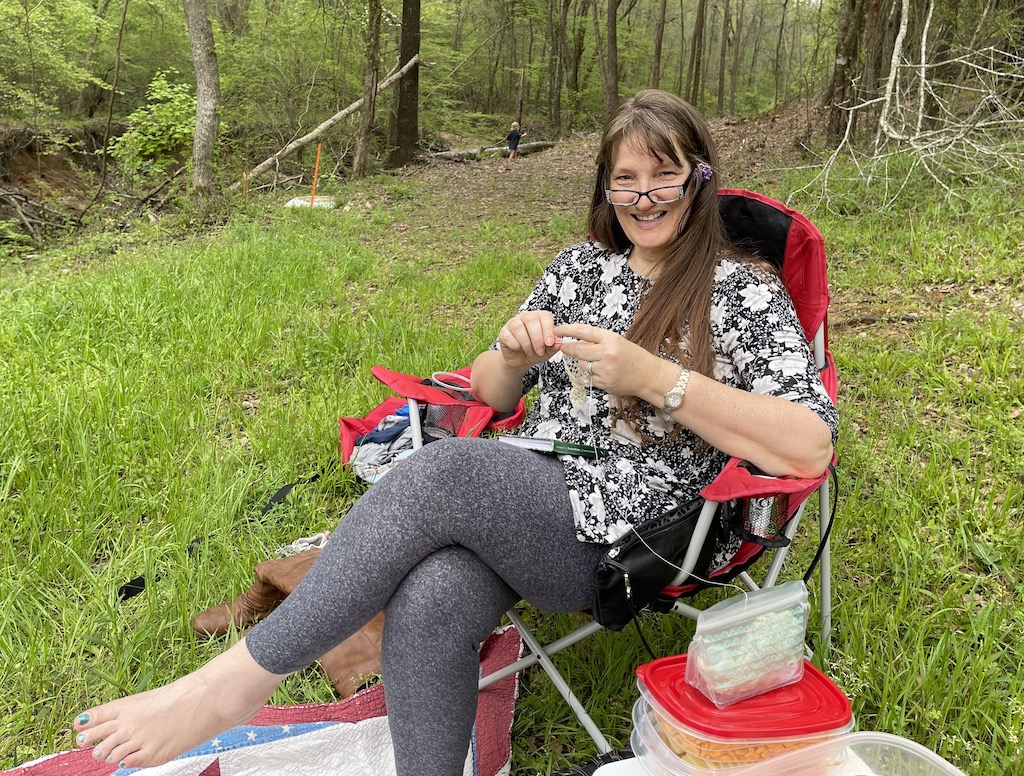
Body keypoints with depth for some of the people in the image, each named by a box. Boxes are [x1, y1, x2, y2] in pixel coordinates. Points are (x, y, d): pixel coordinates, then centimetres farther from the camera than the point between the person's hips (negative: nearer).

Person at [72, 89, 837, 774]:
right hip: (522, 505, 4)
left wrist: (652, 378, -20)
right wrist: (514, 356, -8)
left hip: (633, 534, -4)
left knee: (446, 472, -31)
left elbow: (811, 447, -12)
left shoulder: (744, 290, 1)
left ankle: (239, 679, -19)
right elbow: (489, 396, 18)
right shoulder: (581, 265, 14)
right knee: (429, 599, -32)